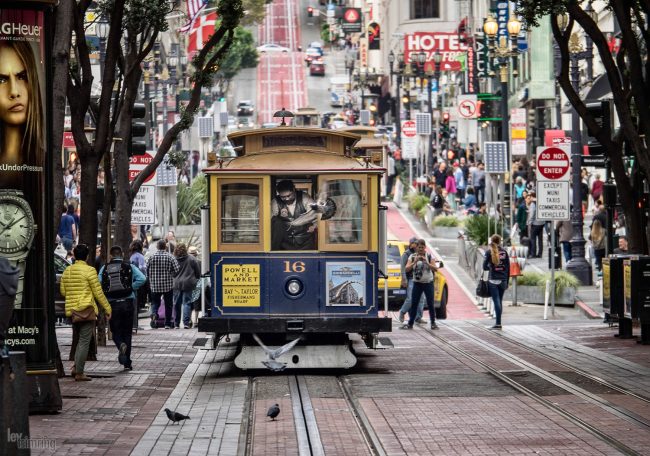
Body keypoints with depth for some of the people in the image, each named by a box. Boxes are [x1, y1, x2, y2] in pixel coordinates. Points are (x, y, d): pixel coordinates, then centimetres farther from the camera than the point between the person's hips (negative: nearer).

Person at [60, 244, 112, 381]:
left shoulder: (67, 271, 8)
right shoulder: (89, 270, -10)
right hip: (86, 309, -6)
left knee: (82, 339, 20)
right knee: (84, 341, -3)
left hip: (71, 310, 6)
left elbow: (63, 292, 12)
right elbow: (98, 292, -9)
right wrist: (107, 308, -1)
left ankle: (76, 367, 8)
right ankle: (79, 373, -5)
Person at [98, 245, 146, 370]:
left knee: (116, 332, 10)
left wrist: (105, 294, 8)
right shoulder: (129, 267, 1)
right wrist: (131, 288, -1)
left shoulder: (104, 268, 3)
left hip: (112, 304, 0)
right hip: (127, 303, 0)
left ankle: (121, 345, -23)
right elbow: (142, 279, -13)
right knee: (127, 332, 11)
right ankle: (127, 362, 11)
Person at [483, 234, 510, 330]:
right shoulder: (504, 252, 4)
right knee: (500, 301, 12)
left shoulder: (489, 252, -5)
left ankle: (498, 323, -12)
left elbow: (484, 267, -6)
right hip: (503, 280, 3)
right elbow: (508, 267, 6)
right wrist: (507, 281, 13)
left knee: (496, 301, -6)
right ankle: (498, 322, 15)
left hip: (493, 280, -3)